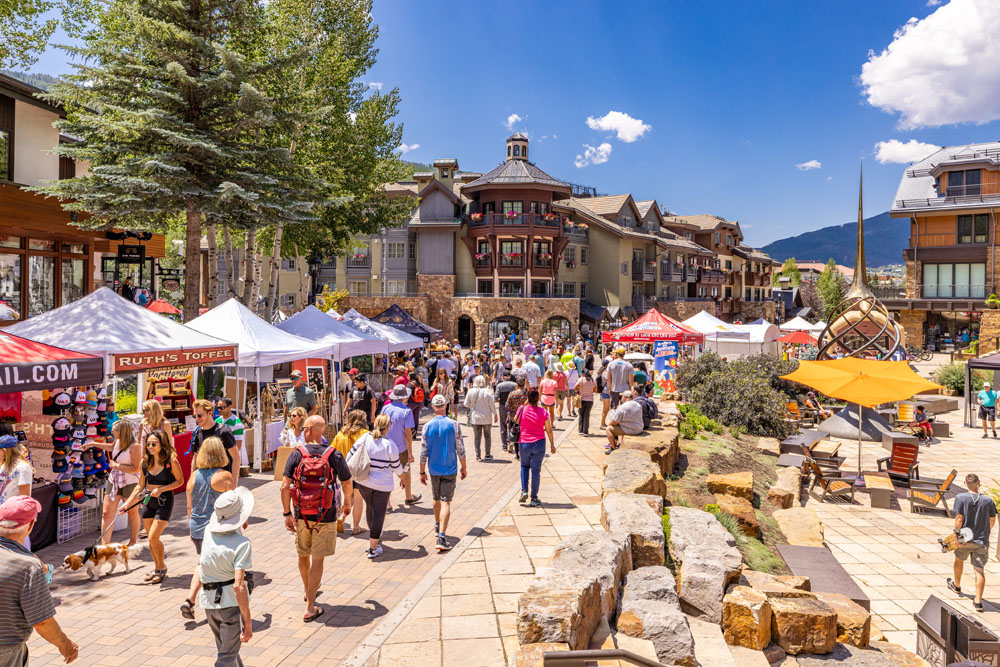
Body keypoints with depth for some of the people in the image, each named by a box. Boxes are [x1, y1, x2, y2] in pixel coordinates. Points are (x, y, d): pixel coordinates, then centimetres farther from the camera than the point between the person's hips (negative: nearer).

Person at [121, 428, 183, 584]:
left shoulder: (170, 461, -15)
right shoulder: (146, 461, 2)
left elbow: (180, 481, -7)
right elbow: (140, 486, 9)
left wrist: (161, 489, -18)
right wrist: (126, 504, 5)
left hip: (164, 501, -6)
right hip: (148, 501, 6)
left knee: (153, 537, -12)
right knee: (151, 538, 10)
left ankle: (162, 568, 9)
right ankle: (157, 568, 27)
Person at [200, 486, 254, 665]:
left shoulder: (209, 531, -3)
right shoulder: (242, 543, -21)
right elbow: (238, 586, -25)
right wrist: (248, 621, -19)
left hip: (208, 601, 7)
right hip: (231, 602, -7)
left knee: (225, 648, 25)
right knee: (227, 658, 3)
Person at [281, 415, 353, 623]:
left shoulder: (296, 454, -7)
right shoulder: (334, 456, -8)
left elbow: (285, 486, -10)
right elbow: (347, 484, 1)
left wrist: (287, 514, 0)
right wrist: (347, 504, 20)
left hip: (302, 516, 2)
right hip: (326, 516, -2)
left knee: (303, 555, 22)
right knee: (317, 559, 3)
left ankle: (308, 591, 44)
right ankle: (310, 608, 3)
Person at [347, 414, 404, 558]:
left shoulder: (364, 438, -7)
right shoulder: (389, 444, -15)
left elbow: (350, 456, 0)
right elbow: (396, 466, -4)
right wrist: (402, 478, 16)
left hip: (363, 482, 4)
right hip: (382, 484, -4)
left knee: (370, 507, 26)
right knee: (379, 514, 5)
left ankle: (374, 534, 46)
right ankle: (373, 548, 9)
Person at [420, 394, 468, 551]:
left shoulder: (427, 426, -5)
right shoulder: (454, 425, -9)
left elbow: (423, 452, -2)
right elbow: (460, 449, -5)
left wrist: (422, 472, 7)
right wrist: (463, 468, 7)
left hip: (434, 470, 2)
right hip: (450, 469, -2)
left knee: (437, 500, 22)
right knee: (446, 503, -5)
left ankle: (438, 527, 40)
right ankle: (441, 537, -16)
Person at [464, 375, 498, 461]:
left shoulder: (471, 391, -7)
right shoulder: (487, 391, -12)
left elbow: (466, 404, 1)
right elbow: (492, 404, -8)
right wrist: (495, 414, 3)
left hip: (475, 418, 1)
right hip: (487, 418, -1)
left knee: (477, 437, 8)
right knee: (487, 436, 13)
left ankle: (478, 456, 8)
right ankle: (488, 455, 16)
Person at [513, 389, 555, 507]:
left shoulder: (522, 409, -7)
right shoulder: (543, 411, -7)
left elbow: (515, 420, 13)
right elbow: (549, 430, -3)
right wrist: (552, 444, 9)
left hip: (524, 443, 1)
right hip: (539, 443, -1)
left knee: (524, 466, 23)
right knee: (536, 470, 5)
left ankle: (524, 490, 8)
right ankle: (534, 499, 8)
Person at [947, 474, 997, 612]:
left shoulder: (961, 498, -13)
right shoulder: (988, 500, -6)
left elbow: (959, 519, -16)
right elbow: (992, 520, 8)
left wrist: (957, 535, -8)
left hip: (965, 539, -1)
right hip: (981, 541, 1)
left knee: (959, 560, 25)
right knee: (980, 570, 3)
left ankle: (957, 585, 46)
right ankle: (978, 601, 0)